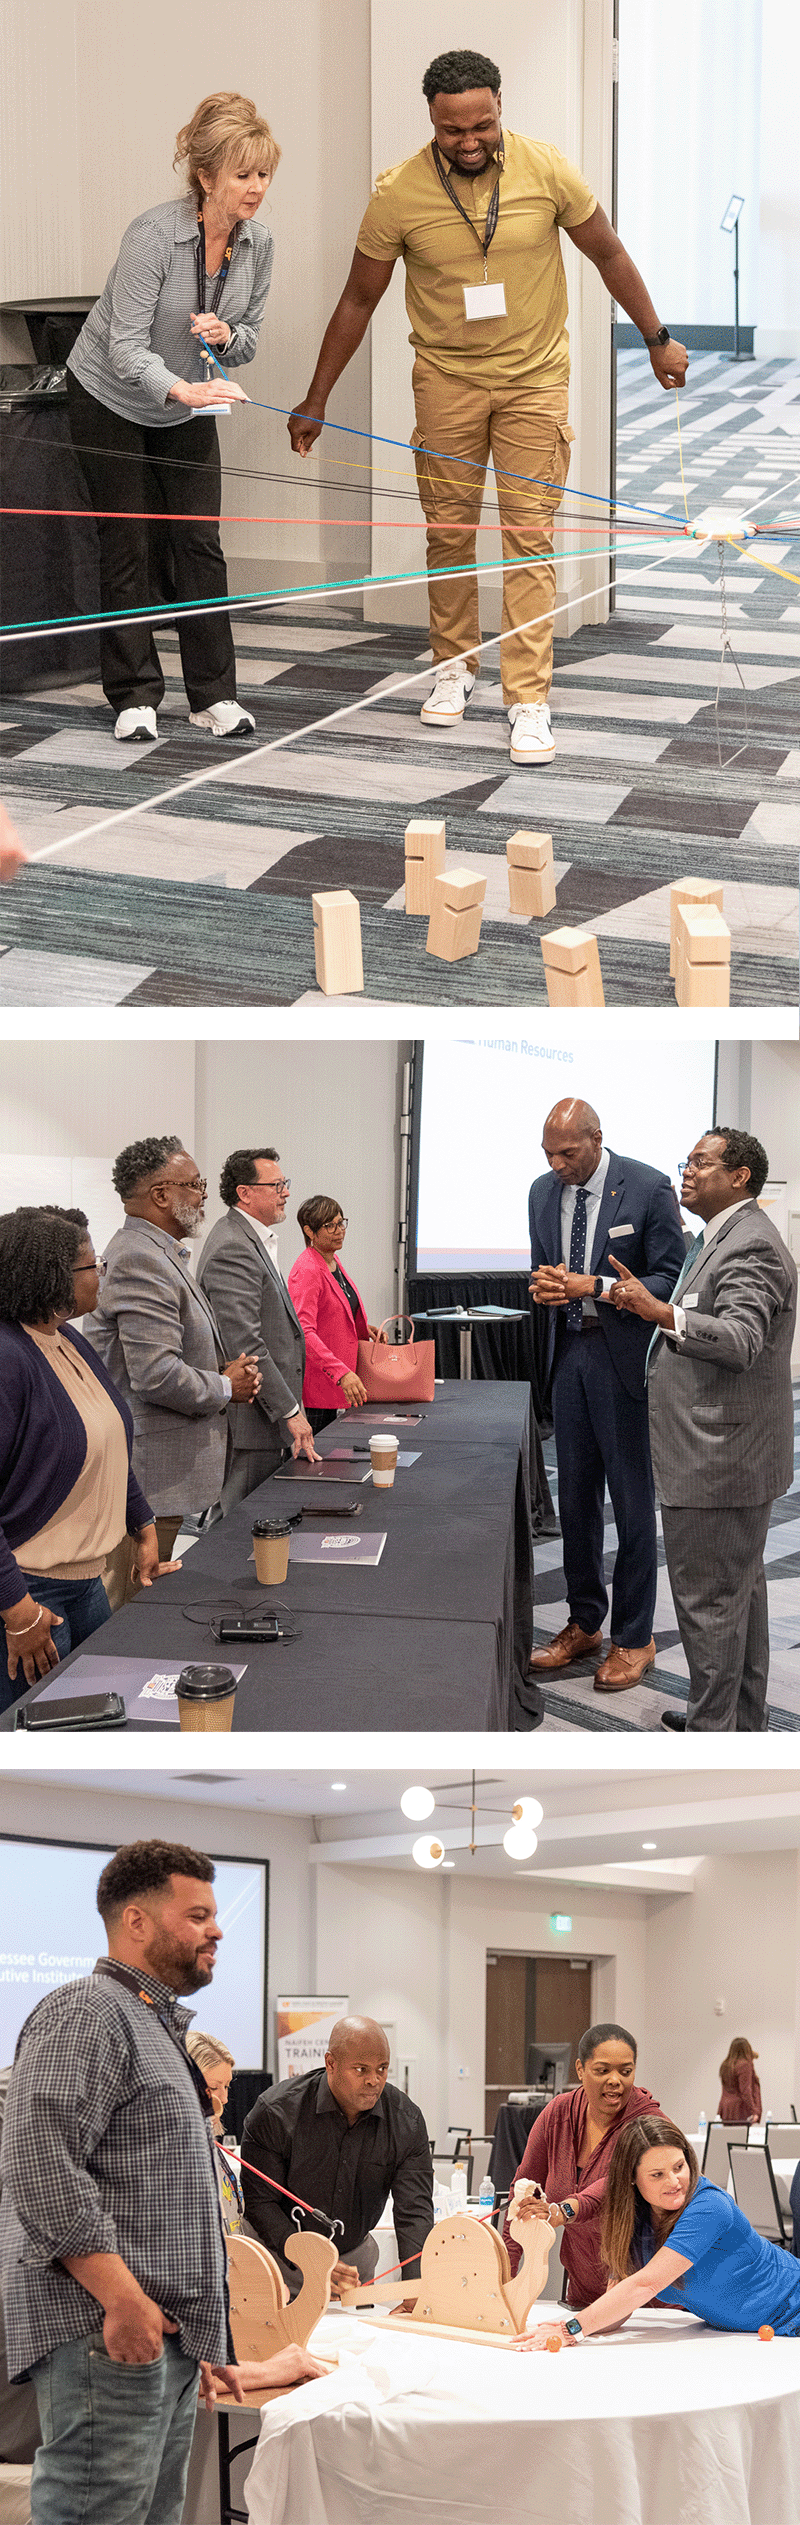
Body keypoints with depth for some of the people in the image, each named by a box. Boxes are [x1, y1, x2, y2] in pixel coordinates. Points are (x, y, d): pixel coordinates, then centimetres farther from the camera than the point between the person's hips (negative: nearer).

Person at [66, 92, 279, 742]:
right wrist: (181, 389, -51)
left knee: (200, 543, -2)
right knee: (127, 546, -2)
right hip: (109, 400, -5)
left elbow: (247, 343, 0)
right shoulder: (154, 234, -28)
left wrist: (226, 336, -24)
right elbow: (126, 345, -33)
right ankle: (135, 697, 5)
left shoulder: (257, 247, -10)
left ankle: (214, 694, 4)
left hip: (188, 411, 5)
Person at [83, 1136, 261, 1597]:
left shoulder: (161, 1253, 17)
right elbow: (156, 1376, -25)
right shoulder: (140, 1261, -19)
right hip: (149, 1472, -11)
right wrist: (225, 1387, -9)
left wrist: (224, 1370, 9)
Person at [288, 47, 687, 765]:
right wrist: (315, 402, 2)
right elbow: (358, 301, -1)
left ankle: (529, 700, -6)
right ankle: (454, 667, 27)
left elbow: (609, 254, 3)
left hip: (534, 376, -1)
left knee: (530, 534, -6)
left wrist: (656, 339, 9)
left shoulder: (546, 170, -12)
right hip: (446, 377, 1)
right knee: (448, 531, 7)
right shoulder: (399, 194, -12)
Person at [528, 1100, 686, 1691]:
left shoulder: (648, 1188, -11)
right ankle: (584, 1624, 24)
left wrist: (594, 1287, -20)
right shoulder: (544, 1191, 8)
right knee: (575, 1495, 12)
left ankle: (634, 1638, 10)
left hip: (625, 1359, -6)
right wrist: (545, 1286, -5)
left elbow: (671, 1281, -11)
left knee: (632, 1499, 0)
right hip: (569, 1354, 6)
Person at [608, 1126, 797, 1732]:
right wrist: (647, 1301, 12)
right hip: (737, 1454, 12)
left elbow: (741, 1340, -32)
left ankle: (712, 1729, 0)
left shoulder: (750, 1246, -19)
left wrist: (663, 1314, -41)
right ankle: (747, 1719, 29)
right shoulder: (723, 1236, 17)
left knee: (708, 1598, -6)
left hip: (721, 1454, -12)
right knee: (741, 1588, 19)